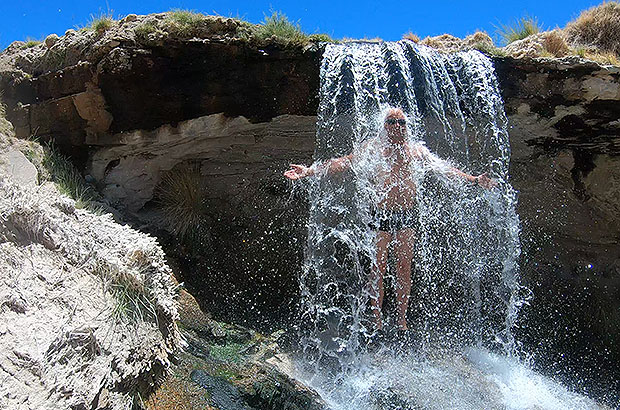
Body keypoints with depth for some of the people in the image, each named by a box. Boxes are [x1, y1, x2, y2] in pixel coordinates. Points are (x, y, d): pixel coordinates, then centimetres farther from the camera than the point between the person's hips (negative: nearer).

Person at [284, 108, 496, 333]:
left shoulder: (417, 149, 10)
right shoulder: (375, 146, 1)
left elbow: (443, 167, 11)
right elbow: (344, 162, -4)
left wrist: (474, 179, 4)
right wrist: (309, 170, -13)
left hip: (408, 214, 3)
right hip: (382, 214, -2)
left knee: (404, 268, 7)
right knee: (379, 268, 1)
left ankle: (401, 318, 19)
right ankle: (376, 320, 14)